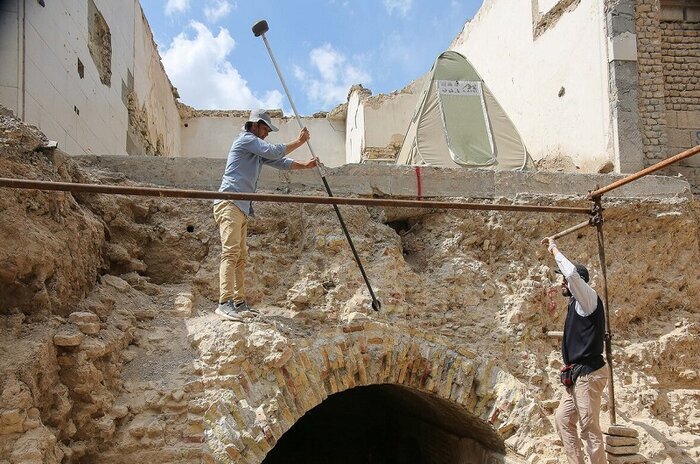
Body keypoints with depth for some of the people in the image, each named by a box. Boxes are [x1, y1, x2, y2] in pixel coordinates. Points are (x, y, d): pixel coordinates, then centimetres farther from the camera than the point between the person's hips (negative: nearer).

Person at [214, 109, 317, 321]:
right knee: (231, 252, -20)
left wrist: (305, 165, 12)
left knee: (241, 256, 5)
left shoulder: (257, 149, 28)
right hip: (229, 204, -10)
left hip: (241, 208, 10)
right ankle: (225, 302, -28)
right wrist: (299, 142, -1)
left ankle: (238, 302, 5)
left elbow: (279, 162, 22)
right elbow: (274, 151, -10)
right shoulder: (246, 139, -1)